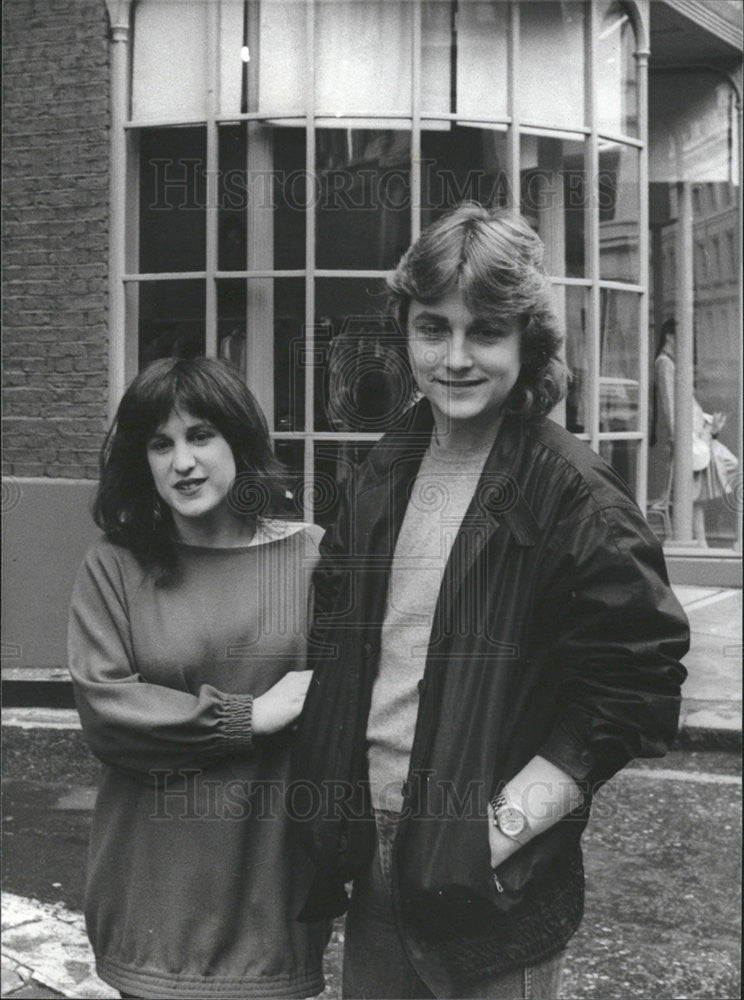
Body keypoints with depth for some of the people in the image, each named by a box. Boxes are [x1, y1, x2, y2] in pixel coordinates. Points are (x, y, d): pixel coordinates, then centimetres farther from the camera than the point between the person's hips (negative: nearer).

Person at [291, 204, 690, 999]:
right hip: (373, 872, 6)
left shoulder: (570, 495, -14)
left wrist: (507, 824, -17)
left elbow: (635, 681, -14)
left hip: (493, 901, -5)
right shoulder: (383, 479, 4)